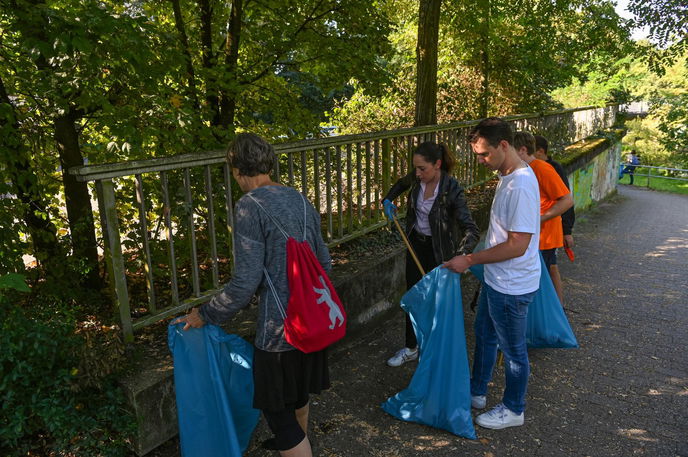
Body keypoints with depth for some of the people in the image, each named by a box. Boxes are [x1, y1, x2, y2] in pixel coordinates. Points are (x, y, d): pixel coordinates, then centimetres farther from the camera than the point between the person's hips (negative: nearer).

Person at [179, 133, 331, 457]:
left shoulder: (250, 205, -17)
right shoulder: (299, 199, 4)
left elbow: (245, 281, -20)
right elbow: (323, 260, 10)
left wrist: (206, 315, -6)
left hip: (278, 327, -8)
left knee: (276, 408, 10)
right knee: (298, 390, 30)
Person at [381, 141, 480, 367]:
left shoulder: (452, 189, -27)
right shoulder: (416, 178, -10)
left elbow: (471, 230, -33)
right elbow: (401, 184, 18)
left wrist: (460, 255, -48)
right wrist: (388, 200, 4)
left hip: (439, 250, -5)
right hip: (416, 244, 5)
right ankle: (411, 348, 29)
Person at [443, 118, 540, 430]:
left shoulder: (521, 186, -27)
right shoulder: (507, 176, 4)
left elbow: (517, 246, -29)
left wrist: (470, 260, -22)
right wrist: (475, 260, 17)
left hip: (512, 287, -10)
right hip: (496, 280, 10)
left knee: (512, 349, 10)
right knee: (484, 335, 24)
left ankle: (513, 409, 32)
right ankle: (476, 392, 44)